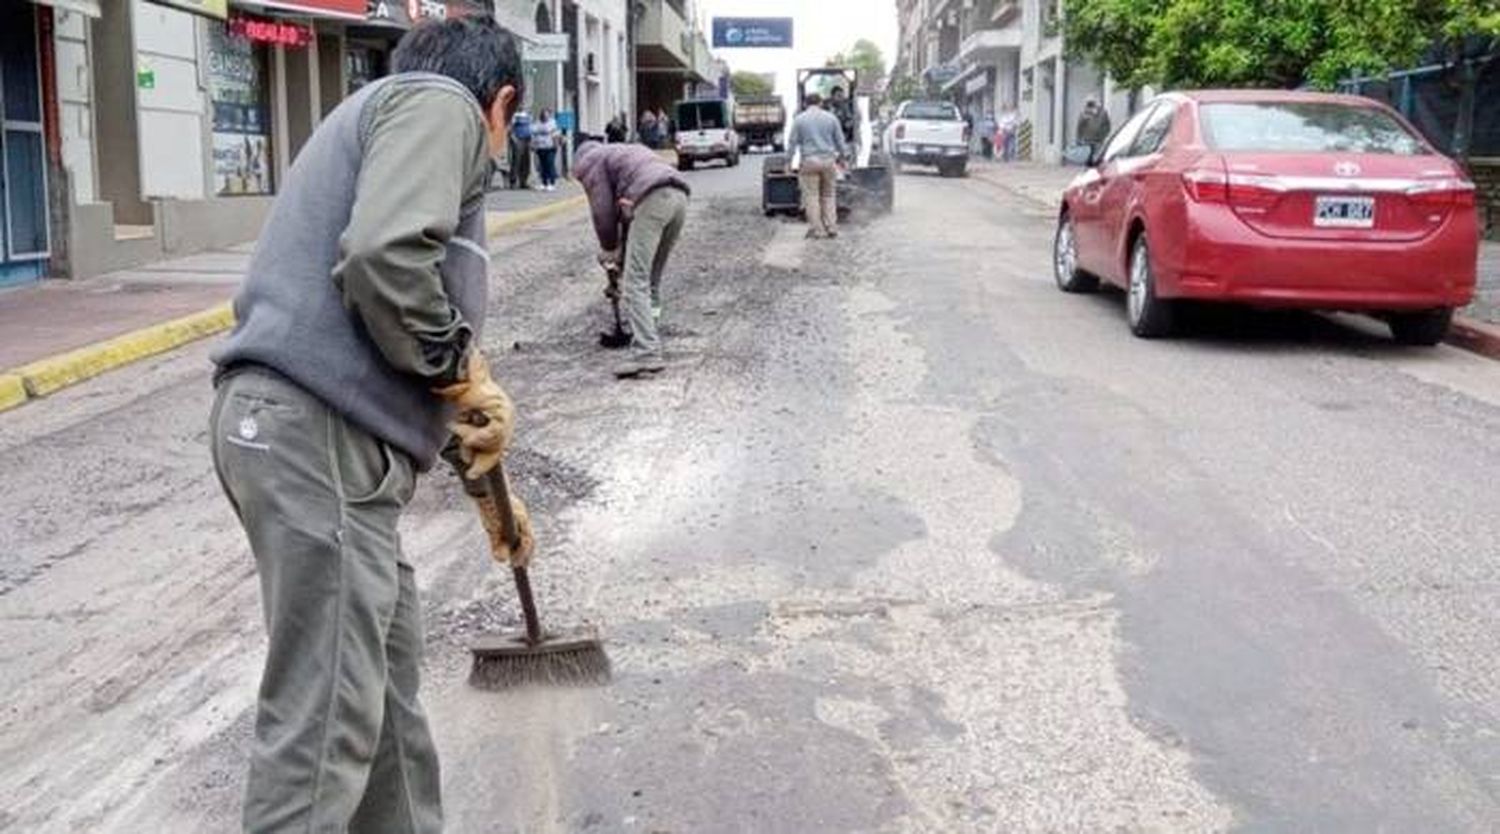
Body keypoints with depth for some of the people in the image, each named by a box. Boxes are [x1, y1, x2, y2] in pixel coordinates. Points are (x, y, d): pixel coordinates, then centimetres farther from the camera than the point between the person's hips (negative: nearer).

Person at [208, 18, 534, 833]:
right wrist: (461, 370, -4)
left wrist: (488, 487, 35)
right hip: (317, 431, -10)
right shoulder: (438, 102, 1)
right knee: (327, 712, -6)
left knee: (387, 675, 19)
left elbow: (405, 341, 31)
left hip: (292, 421, 10)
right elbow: (386, 254, -21)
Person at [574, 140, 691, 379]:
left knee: (635, 282, -9)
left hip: (651, 201, -8)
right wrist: (623, 250, 35)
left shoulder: (590, 162, 15)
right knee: (652, 277, 21)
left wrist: (609, 250, 21)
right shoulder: (626, 152, 39)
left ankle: (647, 353, -20)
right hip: (679, 196, 8)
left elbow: (602, 210, 7)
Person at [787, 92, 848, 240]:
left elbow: (792, 142, 2)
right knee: (828, 195, 11)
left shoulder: (799, 119, 2)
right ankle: (831, 228, 9)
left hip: (809, 161, -2)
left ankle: (817, 230, -1)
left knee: (811, 196, 1)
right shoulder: (831, 118, 6)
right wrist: (842, 156, 22)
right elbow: (840, 141, 10)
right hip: (828, 161, 2)